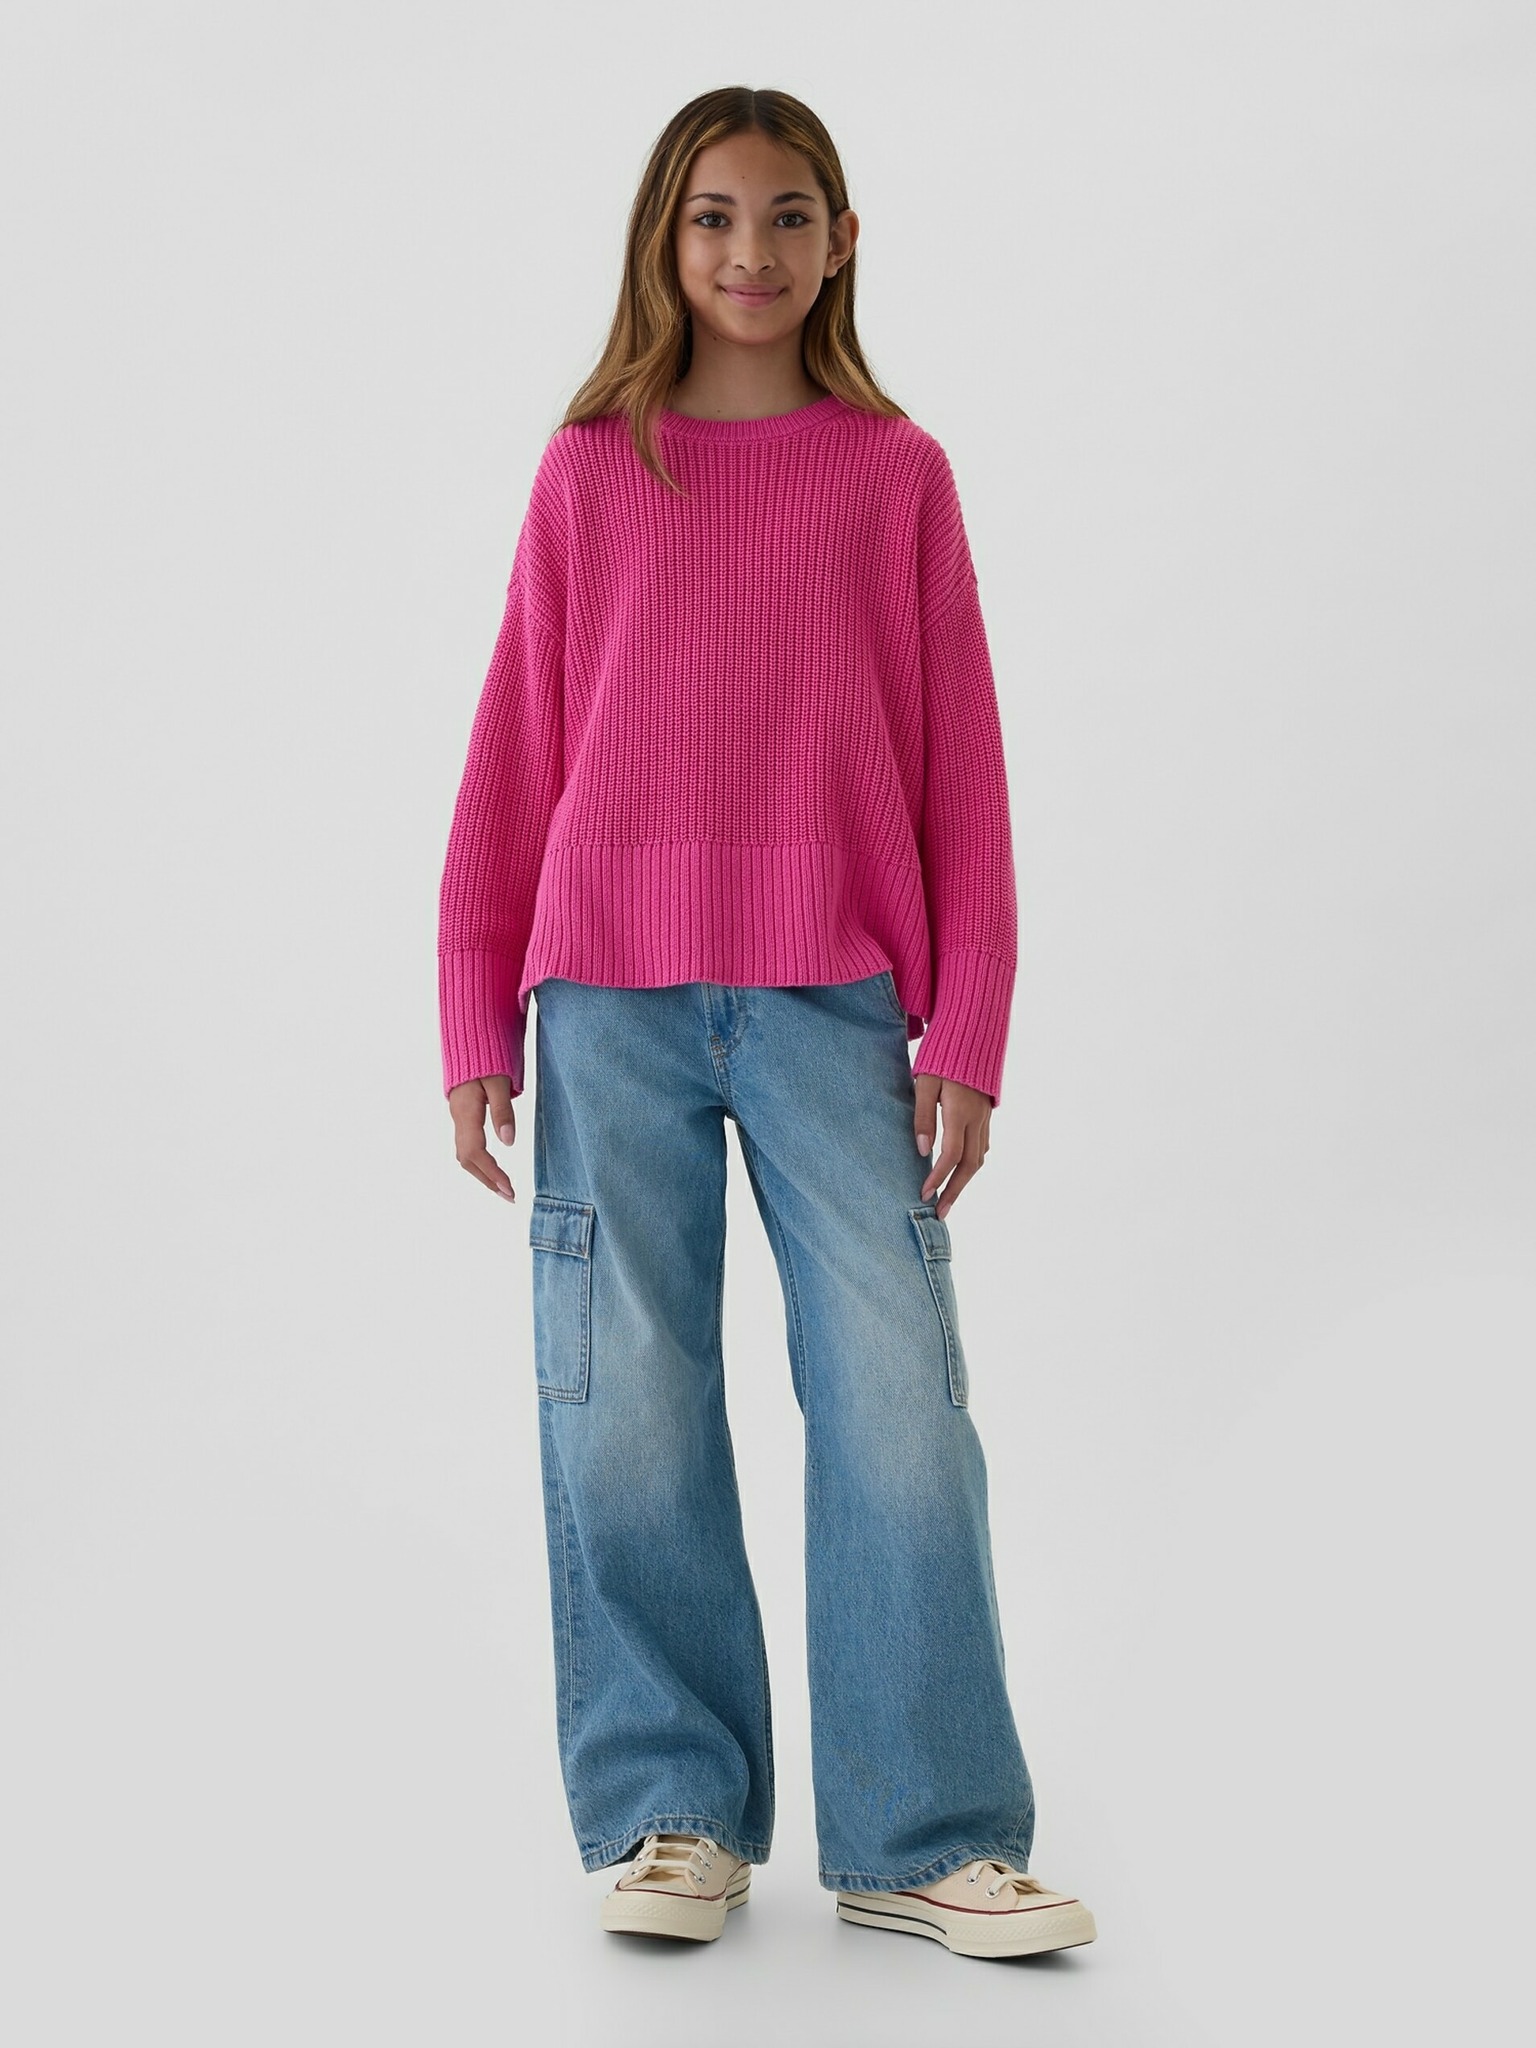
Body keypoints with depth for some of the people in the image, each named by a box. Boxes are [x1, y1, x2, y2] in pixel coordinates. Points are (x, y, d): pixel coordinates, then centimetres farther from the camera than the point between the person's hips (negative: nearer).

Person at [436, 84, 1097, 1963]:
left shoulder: (898, 473, 7)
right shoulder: (588, 470, 9)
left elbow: (960, 770, 6)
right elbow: (515, 757, 10)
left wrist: (967, 1035, 0)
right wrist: (475, 1027, 6)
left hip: (837, 997, 0)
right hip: (612, 994, 1)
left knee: (898, 1390, -4)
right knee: (630, 1407, 2)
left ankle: (925, 1837, 7)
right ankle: (671, 1812, 16)